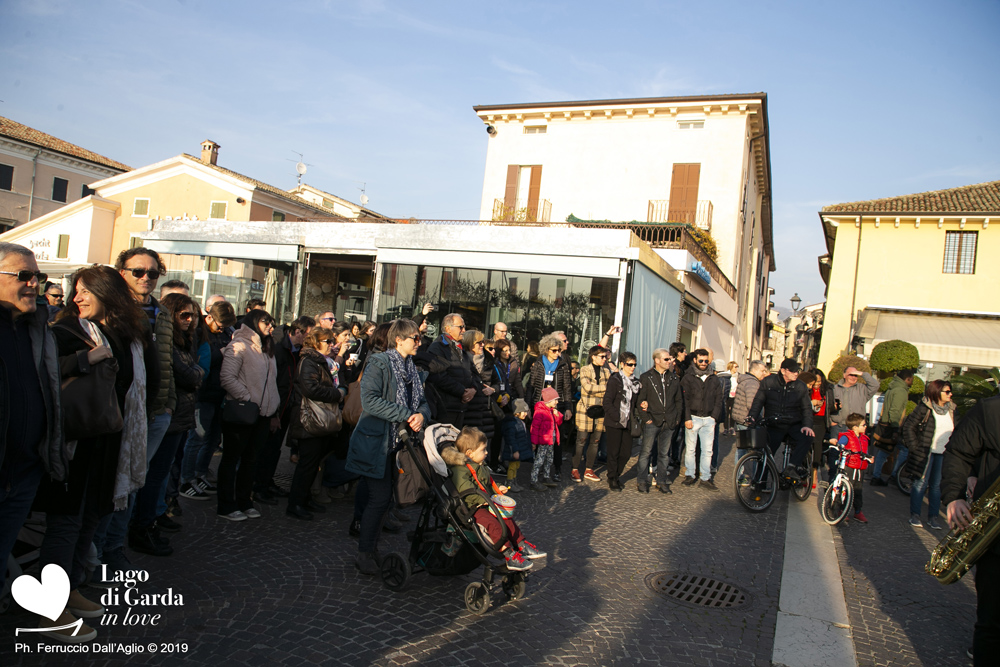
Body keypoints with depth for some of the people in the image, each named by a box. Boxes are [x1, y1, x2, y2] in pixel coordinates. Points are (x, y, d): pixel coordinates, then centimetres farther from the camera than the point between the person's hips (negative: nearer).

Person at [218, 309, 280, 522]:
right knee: (232, 459, 4)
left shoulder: (266, 349, 16)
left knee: (249, 459, 15)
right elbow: (227, 378, -19)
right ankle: (226, 506, 13)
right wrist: (248, 400, -19)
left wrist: (273, 413, 14)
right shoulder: (239, 346, -10)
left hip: (261, 415, 8)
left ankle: (244, 502, 26)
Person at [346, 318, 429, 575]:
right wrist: (407, 416, -22)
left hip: (397, 442, 8)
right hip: (376, 441, -7)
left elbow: (422, 401, 14)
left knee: (384, 498, 11)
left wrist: (422, 414, -11)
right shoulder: (379, 363, -11)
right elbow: (370, 400, -22)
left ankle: (372, 547, 25)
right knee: (380, 498, -7)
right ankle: (365, 554, 6)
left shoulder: (411, 368, 14)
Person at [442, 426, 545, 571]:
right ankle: (509, 555, -23)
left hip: (485, 504, 10)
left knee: (507, 519, 7)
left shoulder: (479, 466, 17)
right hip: (471, 508, -10)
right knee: (492, 524, -26)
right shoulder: (460, 469, -18)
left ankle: (522, 546, 18)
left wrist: (497, 489, 20)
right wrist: (481, 499, -36)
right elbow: (465, 489, -32)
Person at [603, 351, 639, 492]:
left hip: (627, 422, 6)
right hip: (614, 422, -6)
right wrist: (617, 417, -16)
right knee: (614, 452, 2)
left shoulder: (635, 382, 11)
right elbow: (607, 402, -12)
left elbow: (636, 402, 16)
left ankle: (616, 476, 27)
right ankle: (612, 480, 16)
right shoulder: (615, 380, -9)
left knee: (626, 452, 7)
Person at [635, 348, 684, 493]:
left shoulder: (674, 378, 12)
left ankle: (662, 481, 20)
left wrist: (677, 417, 7)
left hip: (669, 422, 4)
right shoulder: (646, 377, -1)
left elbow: (679, 400, 17)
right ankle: (641, 481, 10)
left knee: (664, 453, 10)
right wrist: (645, 418, -9)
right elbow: (640, 400, -3)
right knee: (646, 452, -1)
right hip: (652, 421, -4)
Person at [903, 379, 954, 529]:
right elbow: (908, 426, -8)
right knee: (921, 483, -1)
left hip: (943, 455, 5)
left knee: (937, 485, 9)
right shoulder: (924, 408, -9)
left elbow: (955, 431, 18)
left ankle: (933, 517, 16)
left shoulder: (951, 410, 8)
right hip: (925, 453, -5)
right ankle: (915, 515, 9)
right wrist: (914, 447, -11)